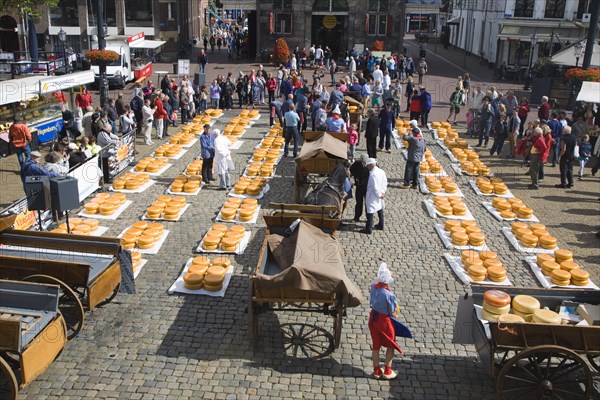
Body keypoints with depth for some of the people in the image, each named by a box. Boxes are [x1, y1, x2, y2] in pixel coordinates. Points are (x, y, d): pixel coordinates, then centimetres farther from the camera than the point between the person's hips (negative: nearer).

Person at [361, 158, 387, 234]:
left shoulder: (372, 174, -24)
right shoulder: (381, 171, 1)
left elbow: (375, 187, -25)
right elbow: (385, 182, 6)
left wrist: (379, 195, -14)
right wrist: (383, 192, 5)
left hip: (372, 196, -9)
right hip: (379, 195, 9)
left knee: (370, 211, -1)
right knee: (380, 209, 21)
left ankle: (368, 229, 3)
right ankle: (381, 225, 35)